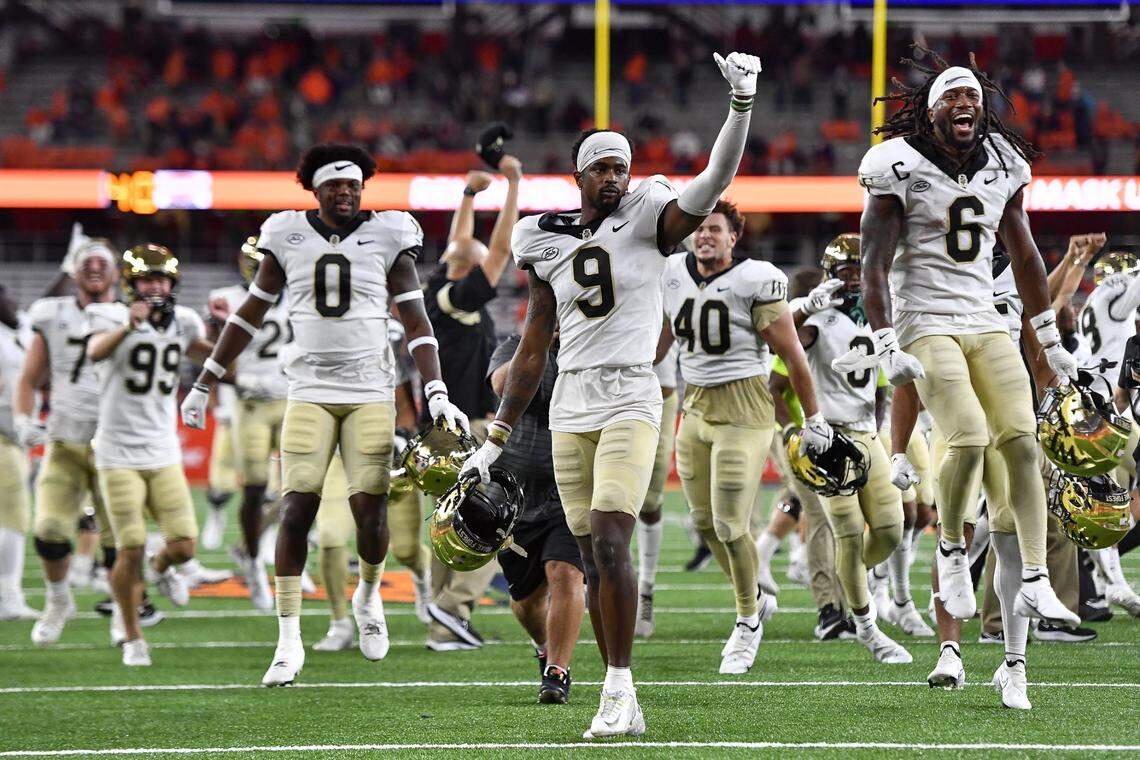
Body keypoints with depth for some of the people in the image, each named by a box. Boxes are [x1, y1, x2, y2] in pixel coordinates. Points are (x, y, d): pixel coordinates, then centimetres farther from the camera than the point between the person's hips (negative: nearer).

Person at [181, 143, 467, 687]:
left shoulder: (387, 236, 4)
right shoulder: (289, 236, 6)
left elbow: (416, 322, 4)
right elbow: (249, 315, 15)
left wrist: (437, 393, -9)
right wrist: (204, 385, 16)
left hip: (371, 393, 0)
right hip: (310, 392, 1)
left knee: (370, 512, -7)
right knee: (297, 508, -10)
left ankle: (368, 594, 26)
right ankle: (288, 641, -5)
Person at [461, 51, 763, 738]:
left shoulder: (648, 223, 0)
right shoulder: (551, 247, 11)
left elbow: (717, 179, -16)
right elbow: (533, 353, 16)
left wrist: (743, 102, -30)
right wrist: (496, 438, 15)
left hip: (630, 403, -4)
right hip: (570, 410, 4)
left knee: (609, 544, -18)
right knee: (595, 561, 3)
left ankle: (618, 687, -11)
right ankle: (624, 708, 7)